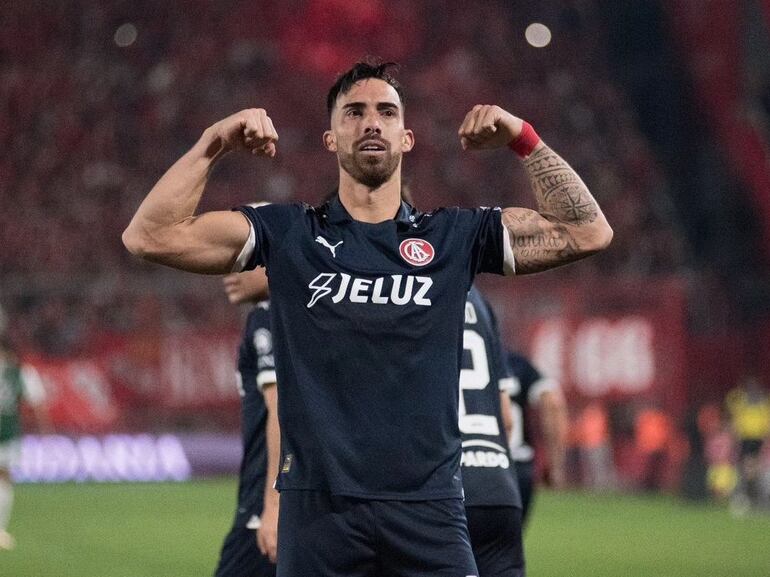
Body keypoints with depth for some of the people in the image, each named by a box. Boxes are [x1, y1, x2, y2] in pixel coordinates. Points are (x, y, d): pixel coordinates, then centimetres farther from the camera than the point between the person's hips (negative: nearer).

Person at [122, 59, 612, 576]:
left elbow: (587, 232, 5)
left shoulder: (456, 235, 11)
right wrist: (214, 144, -3)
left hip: (429, 510, 0)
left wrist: (523, 139, -1)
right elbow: (149, 236, 2)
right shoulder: (287, 233, 9)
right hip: (317, 509, 0)